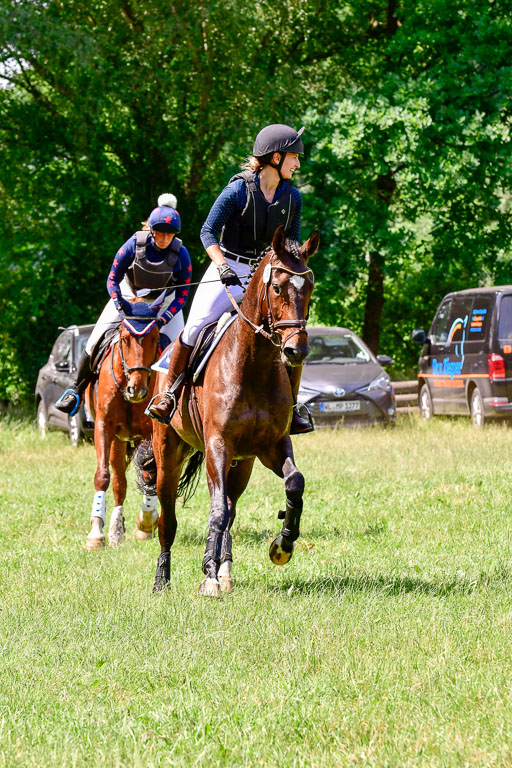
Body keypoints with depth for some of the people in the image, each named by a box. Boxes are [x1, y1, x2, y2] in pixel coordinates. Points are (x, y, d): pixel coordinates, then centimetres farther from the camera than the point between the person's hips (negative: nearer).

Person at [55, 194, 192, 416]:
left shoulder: (181, 254, -24)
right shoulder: (135, 244, -26)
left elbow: (182, 295, -17)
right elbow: (112, 279, -17)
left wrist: (164, 319, -30)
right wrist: (120, 304, -34)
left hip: (164, 300, 0)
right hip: (130, 295, 0)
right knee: (95, 343, -7)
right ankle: (76, 391, 11)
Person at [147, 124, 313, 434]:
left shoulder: (292, 198, 3)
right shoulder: (239, 190, -12)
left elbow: (293, 245, 13)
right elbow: (209, 232, -11)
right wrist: (222, 267, -25)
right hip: (226, 272, -4)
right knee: (195, 328, -19)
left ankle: (290, 409, 5)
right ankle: (169, 396, 0)